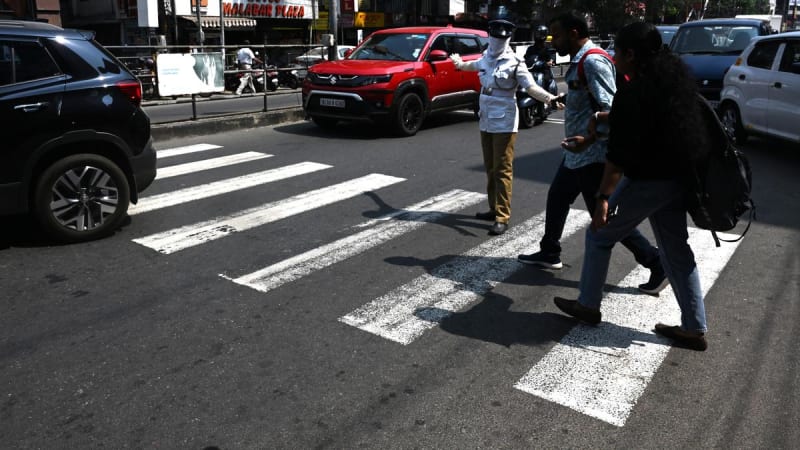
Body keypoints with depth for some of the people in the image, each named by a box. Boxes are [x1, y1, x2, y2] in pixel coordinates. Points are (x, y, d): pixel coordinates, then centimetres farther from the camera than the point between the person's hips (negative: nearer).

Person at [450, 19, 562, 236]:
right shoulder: (486, 57, 10)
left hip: (504, 122, -7)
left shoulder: (514, 63, -10)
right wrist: (460, 63, 54)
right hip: (486, 121, 7)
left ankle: (502, 217, -7)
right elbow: (476, 65, 35)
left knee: (502, 170, -9)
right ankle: (494, 209, 23)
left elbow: (530, 87, -21)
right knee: (490, 168, 12)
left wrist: (549, 98, -40)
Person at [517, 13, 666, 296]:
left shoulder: (593, 62, -19)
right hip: (578, 153, 10)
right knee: (557, 198, 19)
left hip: (592, 155, -10)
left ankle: (656, 264, 5)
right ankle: (549, 254, 35)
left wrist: (588, 139, -37)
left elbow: (611, 109, -27)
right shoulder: (579, 62, 11)